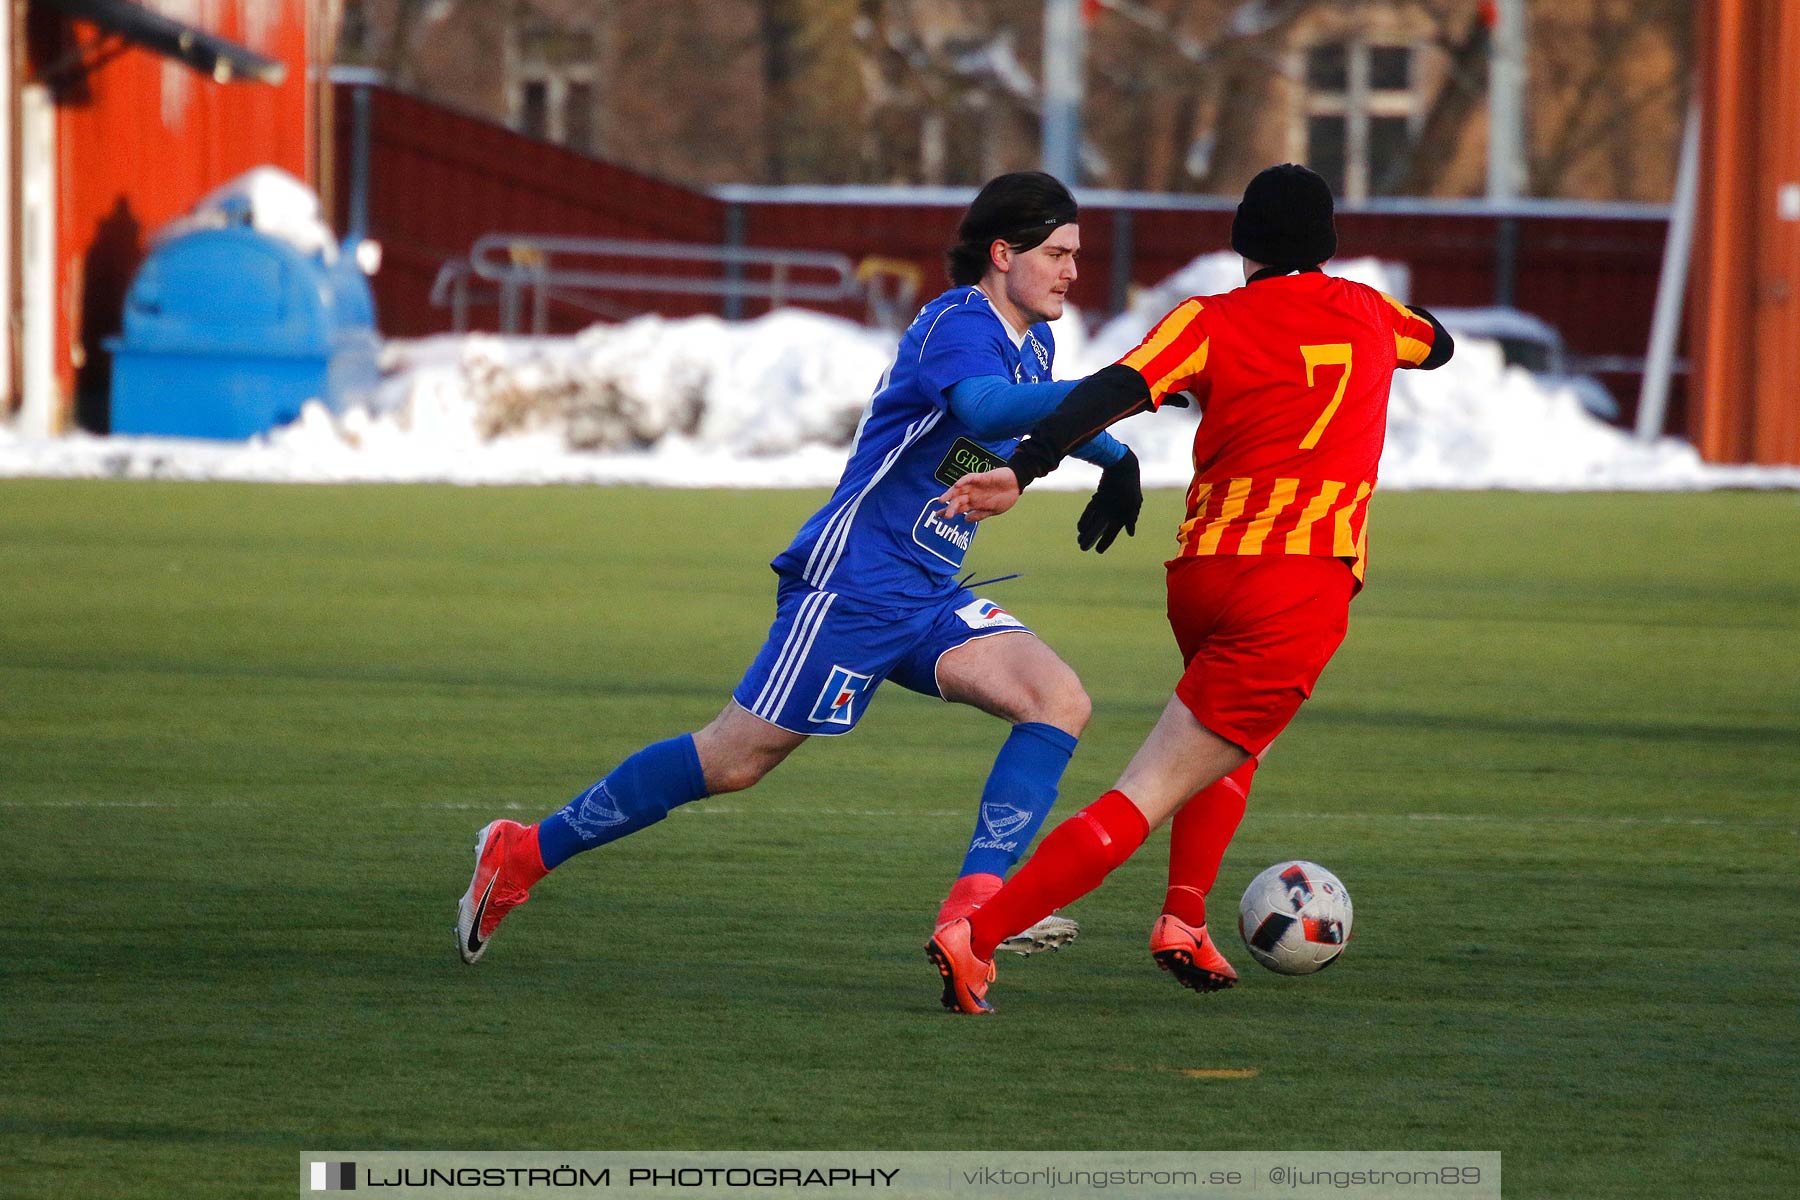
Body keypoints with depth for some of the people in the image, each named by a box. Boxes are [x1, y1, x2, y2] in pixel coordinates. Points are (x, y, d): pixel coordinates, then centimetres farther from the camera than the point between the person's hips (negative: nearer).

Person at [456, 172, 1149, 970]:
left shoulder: (1033, 346, 14)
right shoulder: (958, 324, -16)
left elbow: (1046, 419, 40)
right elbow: (986, 408, -40)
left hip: (929, 603, 9)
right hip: (852, 585, -9)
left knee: (1061, 702, -12)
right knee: (732, 762, -5)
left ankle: (977, 903, -21)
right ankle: (524, 855, 10)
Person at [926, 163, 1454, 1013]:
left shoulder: (1211, 323, 7)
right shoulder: (1363, 313, 13)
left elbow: (1119, 390, -12)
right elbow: (1437, 344, 37)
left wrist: (1021, 469, -21)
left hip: (1200, 575, 3)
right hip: (1302, 584, -3)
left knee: (1231, 744, 35)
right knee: (1140, 804, -6)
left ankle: (1184, 920, 20)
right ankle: (976, 938, -20)